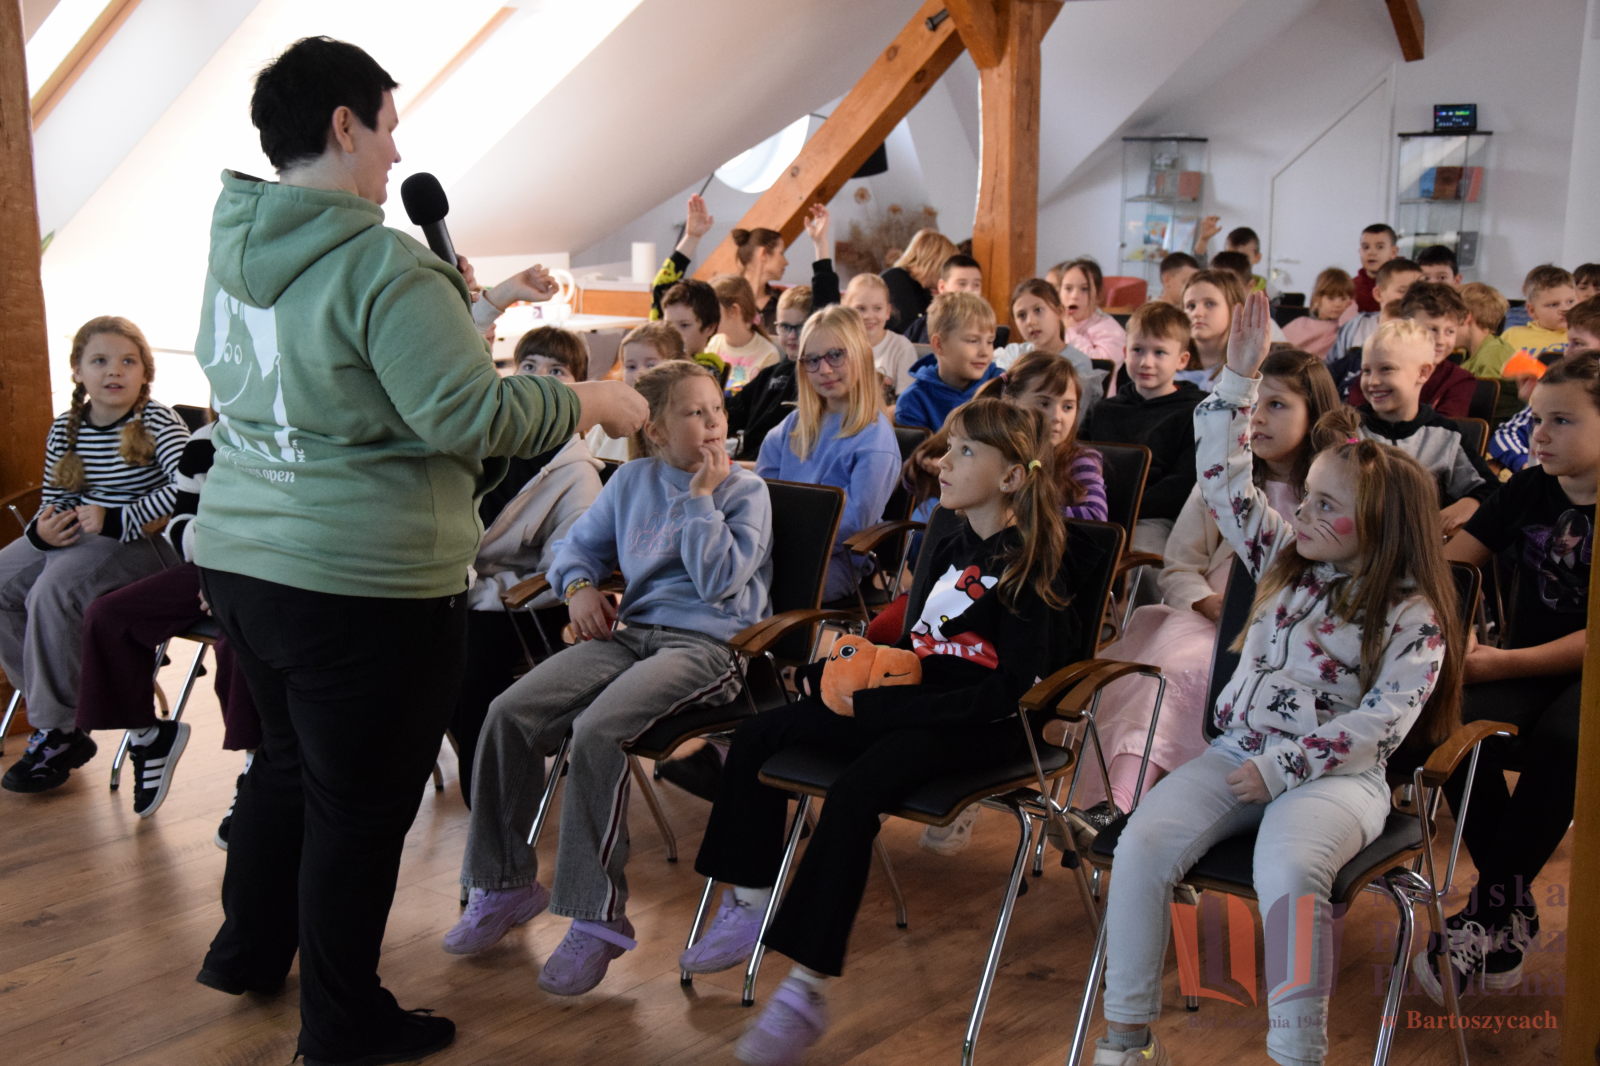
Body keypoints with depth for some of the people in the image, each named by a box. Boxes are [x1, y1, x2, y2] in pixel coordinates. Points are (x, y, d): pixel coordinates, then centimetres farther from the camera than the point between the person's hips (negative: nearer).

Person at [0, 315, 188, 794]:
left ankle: (59, 732, -16)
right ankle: (48, 707, 1)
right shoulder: (64, 429, 8)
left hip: (139, 540, -7)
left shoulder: (157, 422, -11)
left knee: (51, 592, -29)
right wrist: (42, 529, -9)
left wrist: (115, 519, -27)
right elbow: (54, 500, 15)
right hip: (70, 535, 7)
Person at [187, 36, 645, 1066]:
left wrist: (452, 312, 21)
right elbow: (470, 414, -23)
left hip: (240, 554, 9)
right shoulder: (381, 264, -20)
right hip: (363, 582, -9)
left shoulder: (234, 247, 7)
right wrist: (594, 401, -9)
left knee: (290, 757, 27)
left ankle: (248, 950, 44)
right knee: (362, 800, 6)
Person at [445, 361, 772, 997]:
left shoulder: (745, 491, 1)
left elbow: (716, 580, -12)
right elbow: (580, 545, 24)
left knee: (597, 730, -31)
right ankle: (504, 885, 2)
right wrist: (580, 586, 3)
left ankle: (598, 917, -20)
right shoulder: (632, 480, 16)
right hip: (629, 630, 6)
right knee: (510, 713, -15)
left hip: (706, 643, -6)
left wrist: (700, 496, -8)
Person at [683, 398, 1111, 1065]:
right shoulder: (947, 548, 13)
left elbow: (1011, 690, -20)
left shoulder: (1029, 566, -12)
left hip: (982, 727, -9)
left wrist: (881, 704, -22)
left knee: (855, 791, -33)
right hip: (911, 703, 9)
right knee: (759, 734, 2)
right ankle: (751, 901, 12)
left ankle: (809, 988, -28)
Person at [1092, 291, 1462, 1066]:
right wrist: (1239, 376, 2)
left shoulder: (1412, 617, -5)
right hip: (1236, 754, 5)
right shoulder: (1285, 558, 12)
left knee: (1288, 874, -37)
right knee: (1143, 842, -21)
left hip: (1334, 777, -5)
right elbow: (1226, 480, 9)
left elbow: (1382, 721, -14)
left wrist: (1281, 767, -19)